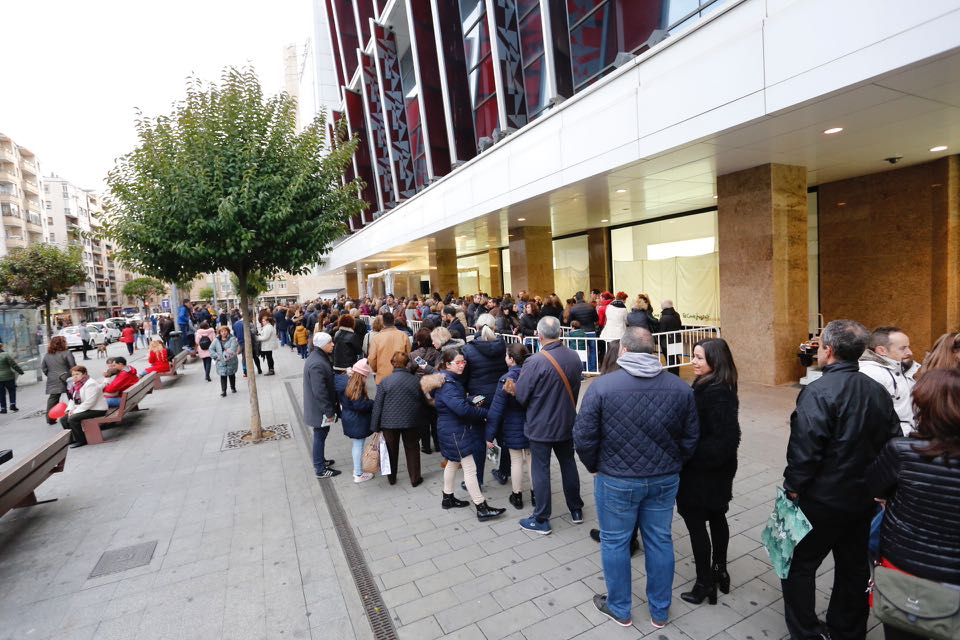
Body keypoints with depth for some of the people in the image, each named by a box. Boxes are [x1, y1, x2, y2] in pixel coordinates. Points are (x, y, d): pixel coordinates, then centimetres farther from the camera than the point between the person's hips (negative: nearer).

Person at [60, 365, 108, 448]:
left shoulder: (91, 384, -19)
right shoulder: (76, 384, 12)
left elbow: (89, 403, -25)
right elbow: (72, 399, 16)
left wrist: (75, 411, -20)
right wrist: (70, 410, -3)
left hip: (96, 410, -10)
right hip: (84, 409, 10)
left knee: (72, 419, -24)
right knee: (63, 419, 3)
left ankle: (81, 440, -9)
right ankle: (73, 438, 14)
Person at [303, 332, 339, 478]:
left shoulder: (317, 357, 7)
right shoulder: (317, 364, -27)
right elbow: (319, 392, -28)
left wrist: (331, 407, 21)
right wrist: (329, 411, -21)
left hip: (317, 407, 10)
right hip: (320, 410, -10)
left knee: (321, 435, 22)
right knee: (320, 436, 3)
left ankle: (320, 461, 38)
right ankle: (320, 469, 16)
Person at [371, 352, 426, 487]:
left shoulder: (385, 381, -10)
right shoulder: (416, 381, -8)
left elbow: (378, 405, -7)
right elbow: (422, 402, 1)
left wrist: (375, 426, -1)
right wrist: (420, 421, 14)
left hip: (389, 422, 0)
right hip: (411, 422, 0)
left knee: (391, 450, 16)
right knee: (412, 450, 15)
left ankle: (391, 478, 30)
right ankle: (415, 478, 21)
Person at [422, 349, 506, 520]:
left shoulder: (451, 380, 10)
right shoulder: (447, 384, -23)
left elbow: (460, 401, 18)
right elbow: (462, 409, -31)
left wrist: (472, 404, -1)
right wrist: (485, 412, -20)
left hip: (452, 430, 11)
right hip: (455, 432, -11)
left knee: (453, 463, 22)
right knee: (470, 468, -6)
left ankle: (448, 498, 36)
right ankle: (482, 508, 0)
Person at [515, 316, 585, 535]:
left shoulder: (535, 362, -25)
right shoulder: (574, 357, -7)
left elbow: (520, 395, -16)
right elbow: (575, 389, 5)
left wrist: (534, 405, 6)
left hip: (541, 425, -5)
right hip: (566, 422, 5)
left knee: (541, 470, 7)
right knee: (568, 464, 20)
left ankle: (541, 520, 18)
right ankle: (576, 510, 35)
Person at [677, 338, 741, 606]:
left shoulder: (716, 393, -26)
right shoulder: (708, 386, 3)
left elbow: (726, 439, -28)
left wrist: (692, 458, -20)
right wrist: (687, 452, 4)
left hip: (702, 473, -9)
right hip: (716, 470, 9)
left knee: (695, 522, 5)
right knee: (716, 518, 22)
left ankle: (705, 582, 20)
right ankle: (719, 570, 40)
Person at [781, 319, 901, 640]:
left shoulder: (818, 392, -23)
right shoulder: (878, 391, 0)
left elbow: (804, 448, -25)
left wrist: (793, 486, -12)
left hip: (821, 500, -7)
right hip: (863, 499, 7)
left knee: (798, 564, 11)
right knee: (853, 566, 21)